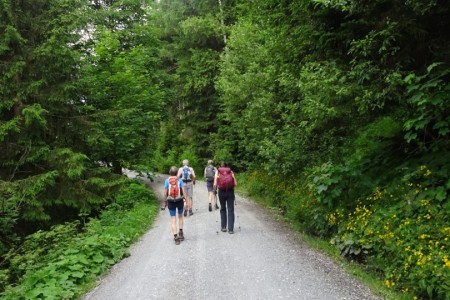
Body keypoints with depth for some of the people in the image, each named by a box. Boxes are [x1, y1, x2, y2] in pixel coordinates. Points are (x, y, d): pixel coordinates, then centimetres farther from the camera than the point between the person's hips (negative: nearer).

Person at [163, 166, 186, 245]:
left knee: (173, 220, 5)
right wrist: (186, 200, -2)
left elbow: (165, 192, -4)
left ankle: (176, 237, 2)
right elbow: (184, 191, -8)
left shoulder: (167, 181, -4)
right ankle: (181, 232, 22)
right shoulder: (180, 180, -5)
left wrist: (165, 202, 6)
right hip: (179, 200, 0)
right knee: (180, 216, 25)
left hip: (171, 201, 0)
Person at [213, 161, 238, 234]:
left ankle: (223, 227, 19)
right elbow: (235, 183, 0)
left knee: (223, 209, 18)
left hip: (221, 191, 0)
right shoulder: (230, 171, 7)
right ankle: (230, 229, 0)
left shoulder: (218, 171, 6)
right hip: (230, 191, 0)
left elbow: (215, 184, -5)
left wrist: (215, 190, 12)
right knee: (230, 210, 4)